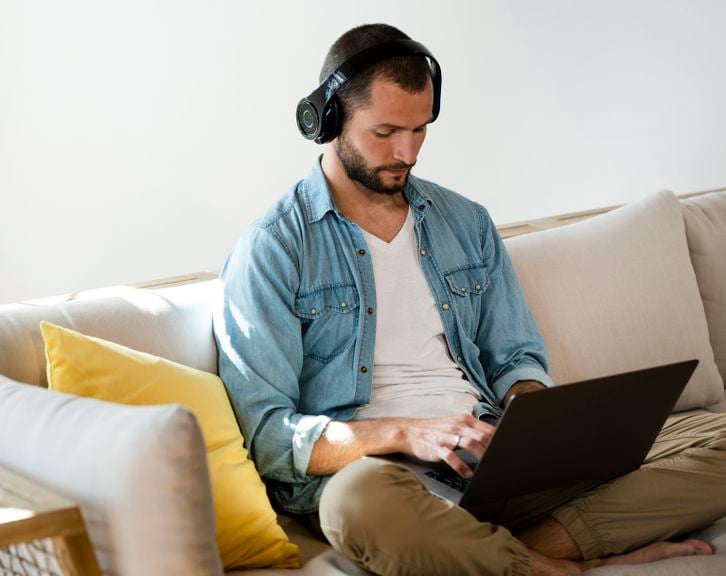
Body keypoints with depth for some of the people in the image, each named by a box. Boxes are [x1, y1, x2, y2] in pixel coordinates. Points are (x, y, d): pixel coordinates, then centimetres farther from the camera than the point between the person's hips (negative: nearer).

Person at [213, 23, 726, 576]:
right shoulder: (271, 249, 0)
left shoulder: (467, 222, 18)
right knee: (364, 499, -44)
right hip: (380, 470, -5)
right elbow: (266, 433, -7)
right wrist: (405, 434, -22)